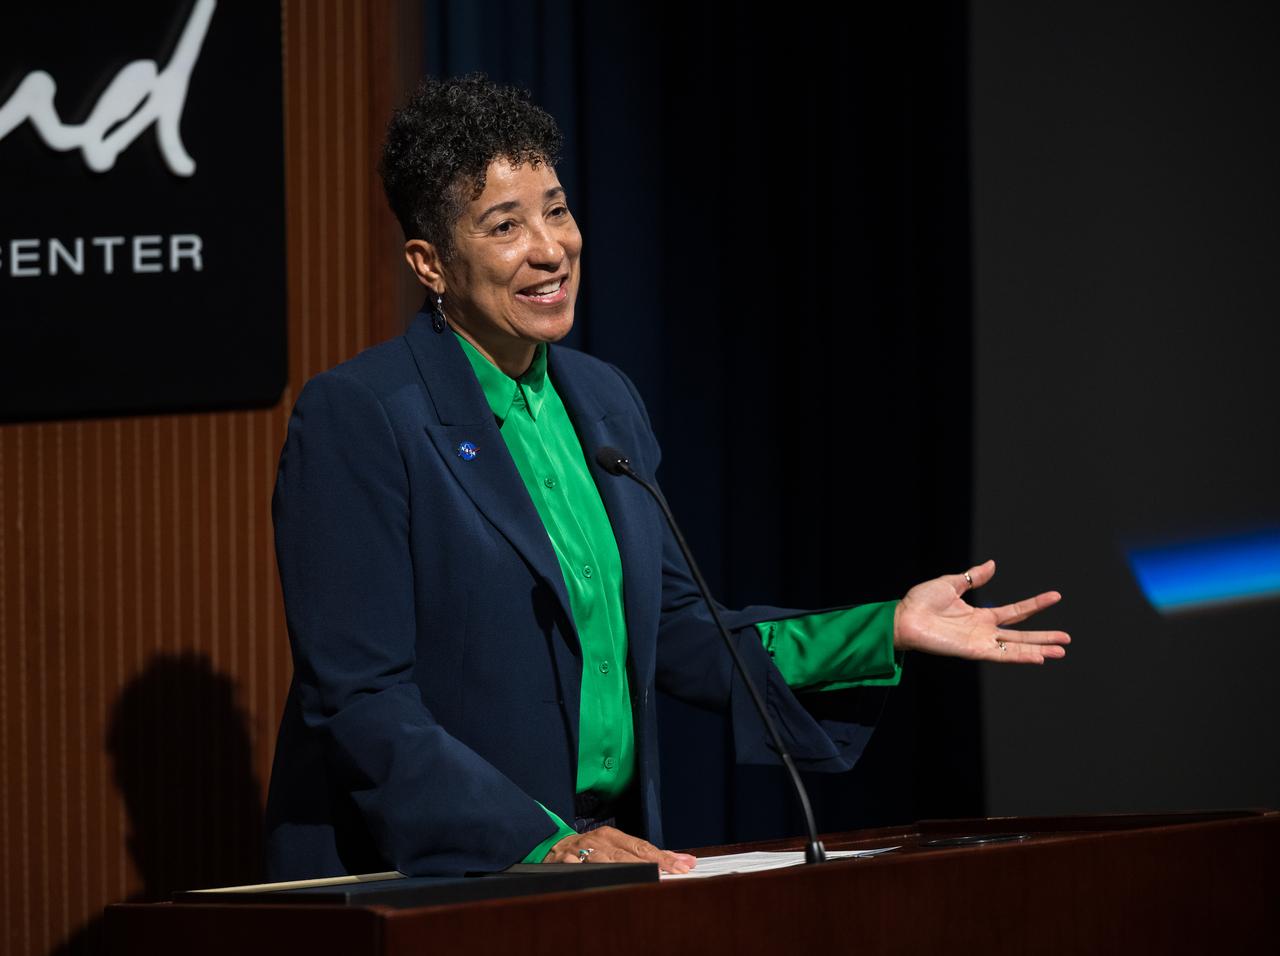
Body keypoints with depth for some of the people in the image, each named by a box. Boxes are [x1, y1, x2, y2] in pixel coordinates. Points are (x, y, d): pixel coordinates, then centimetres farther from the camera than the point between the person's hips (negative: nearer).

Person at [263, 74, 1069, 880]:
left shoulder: (605, 403, 13)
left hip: (605, 864, 5)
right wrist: (543, 842, -21)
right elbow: (359, 701, -14)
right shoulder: (355, 418, -9)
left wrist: (889, 631, 11)